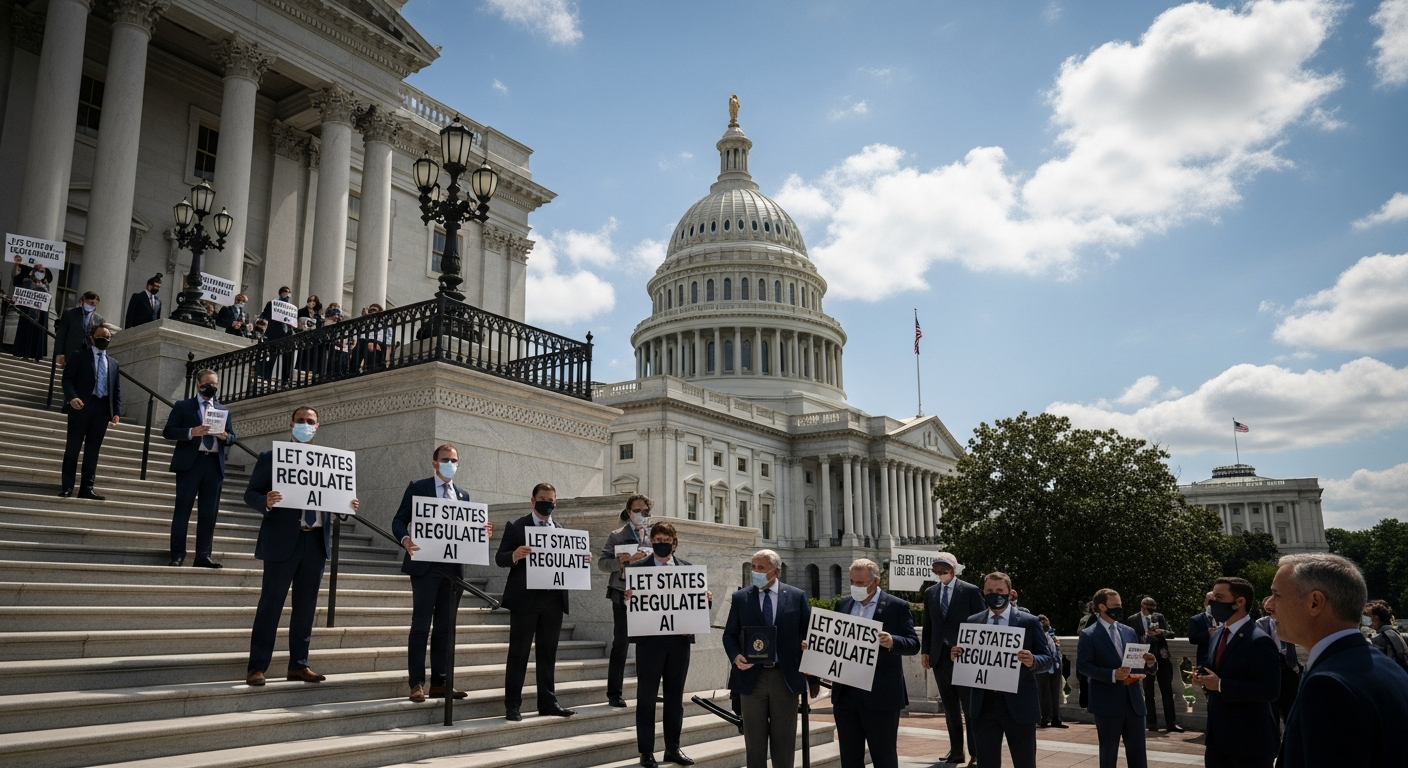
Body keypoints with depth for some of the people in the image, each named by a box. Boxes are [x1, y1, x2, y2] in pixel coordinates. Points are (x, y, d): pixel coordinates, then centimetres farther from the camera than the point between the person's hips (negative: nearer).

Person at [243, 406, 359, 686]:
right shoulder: (271, 457, 1)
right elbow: (250, 494, -3)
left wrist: (348, 506, -8)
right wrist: (266, 501, -24)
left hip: (317, 539, 4)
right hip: (283, 539, -4)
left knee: (306, 606, 10)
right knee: (270, 604, -1)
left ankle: (299, 664, 18)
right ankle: (257, 667, 6)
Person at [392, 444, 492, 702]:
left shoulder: (463, 495, 16)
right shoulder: (418, 488, 2)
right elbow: (399, 521, -2)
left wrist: (481, 534, -6)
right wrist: (406, 540, -23)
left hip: (453, 567, 5)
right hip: (425, 566, -5)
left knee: (445, 627, 8)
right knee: (421, 625, -3)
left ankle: (439, 683, 13)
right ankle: (417, 684, 2)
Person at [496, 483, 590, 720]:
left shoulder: (561, 530, 13)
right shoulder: (516, 527, -1)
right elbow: (500, 558, -6)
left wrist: (583, 559, -6)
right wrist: (515, 555, -26)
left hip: (553, 599, 5)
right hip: (525, 598, -4)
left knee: (548, 653, 11)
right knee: (518, 653, 1)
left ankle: (547, 702, 19)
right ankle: (512, 705, 6)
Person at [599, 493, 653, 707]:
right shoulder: (617, 536, 2)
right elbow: (602, 562, -5)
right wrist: (622, 561, -20)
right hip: (624, 595, -4)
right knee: (620, 644, -1)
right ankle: (614, 693, 7)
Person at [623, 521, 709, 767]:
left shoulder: (688, 567, 10)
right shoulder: (636, 567, 1)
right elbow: (628, 600, -2)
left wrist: (705, 599, -13)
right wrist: (627, 597, -24)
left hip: (680, 639, 3)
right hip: (649, 639, -3)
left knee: (675, 695, 11)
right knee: (646, 696, 3)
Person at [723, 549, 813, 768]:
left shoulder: (797, 596, 1)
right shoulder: (740, 598, 4)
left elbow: (808, 636, 3)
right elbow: (729, 635, 7)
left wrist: (814, 678, 2)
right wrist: (736, 656, -14)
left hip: (786, 677, -1)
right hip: (751, 676, 1)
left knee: (784, 739, 9)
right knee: (754, 740, 8)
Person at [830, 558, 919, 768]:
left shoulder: (897, 607, -5)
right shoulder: (842, 604, 9)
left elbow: (913, 644, -10)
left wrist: (892, 642, -30)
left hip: (881, 695, -4)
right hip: (845, 692, 4)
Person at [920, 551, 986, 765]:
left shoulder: (971, 591, -3)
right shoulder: (930, 593, 10)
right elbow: (928, 625, 13)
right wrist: (925, 651, 5)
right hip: (940, 656, 5)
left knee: (969, 707, 2)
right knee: (950, 707, 9)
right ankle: (956, 751, 15)